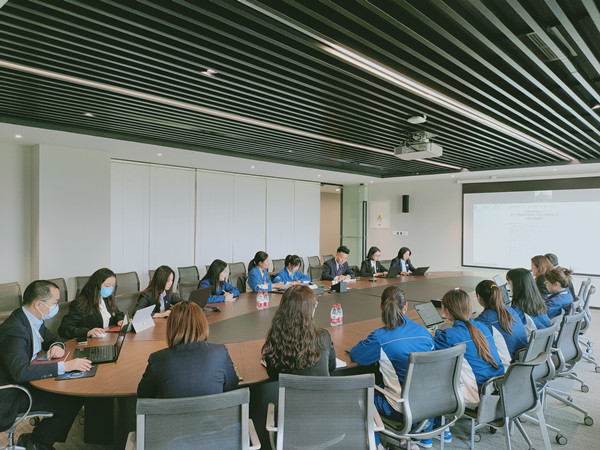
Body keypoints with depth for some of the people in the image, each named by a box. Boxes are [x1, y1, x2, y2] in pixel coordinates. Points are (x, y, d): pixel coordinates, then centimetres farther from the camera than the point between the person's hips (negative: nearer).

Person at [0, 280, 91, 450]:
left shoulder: (34, 320, -1)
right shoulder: (15, 330, -29)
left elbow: (50, 338, 16)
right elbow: (21, 372, -40)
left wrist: (57, 346, -8)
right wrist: (64, 366, -40)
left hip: (25, 380, 9)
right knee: (72, 401, -18)